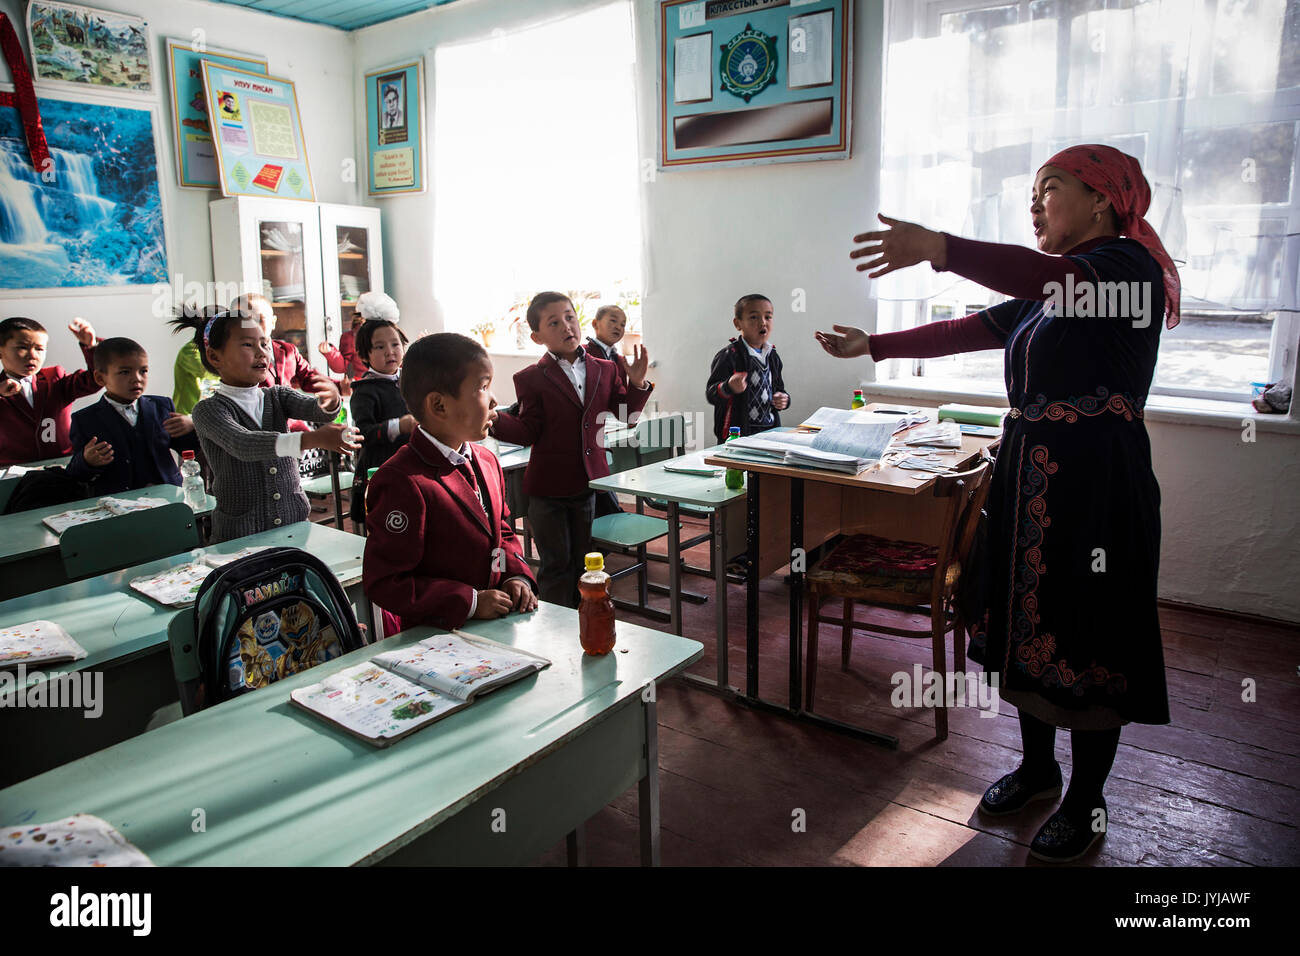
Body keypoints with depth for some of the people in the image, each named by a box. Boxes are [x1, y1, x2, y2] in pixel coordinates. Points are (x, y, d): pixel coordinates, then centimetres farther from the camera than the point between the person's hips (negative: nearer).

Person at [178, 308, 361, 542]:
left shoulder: (277, 396, 9)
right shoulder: (209, 410, -7)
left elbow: (317, 410, -9)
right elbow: (242, 445, -25)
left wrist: (331, 399, -34)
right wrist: (311, 439, -40)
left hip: (295, 523, 4)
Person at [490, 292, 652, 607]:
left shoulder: (605, 370, 4)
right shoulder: (531, 379, -6)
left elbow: (626, 415, 7)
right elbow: (527, 432, -11)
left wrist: (636, 384, -7)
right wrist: (493, 419, -26)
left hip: (590, 482, 4)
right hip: (548, 488, -3)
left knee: (584, 562, 16)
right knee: (556, 565, 7)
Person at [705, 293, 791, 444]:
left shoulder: (773, 357, 15)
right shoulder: (728, 356, -8)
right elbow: (711, 394, -15)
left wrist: (784, 399, 5)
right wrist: (729, 387, -34)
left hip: (769, 430, 6)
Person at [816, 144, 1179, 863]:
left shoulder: (1128, 264, -9)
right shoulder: (1045, 296, 17)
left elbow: (1054, 277, -30)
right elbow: (965, 331, 19)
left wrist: (940, 249, -43)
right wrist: (873, 346, 17)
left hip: (1096, 487, -8)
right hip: (1027, 480, 8)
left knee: (1088, 641, 3)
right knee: (1028, 626, 15)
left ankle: (1086, 801, 21)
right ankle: (1037, 768, 34)